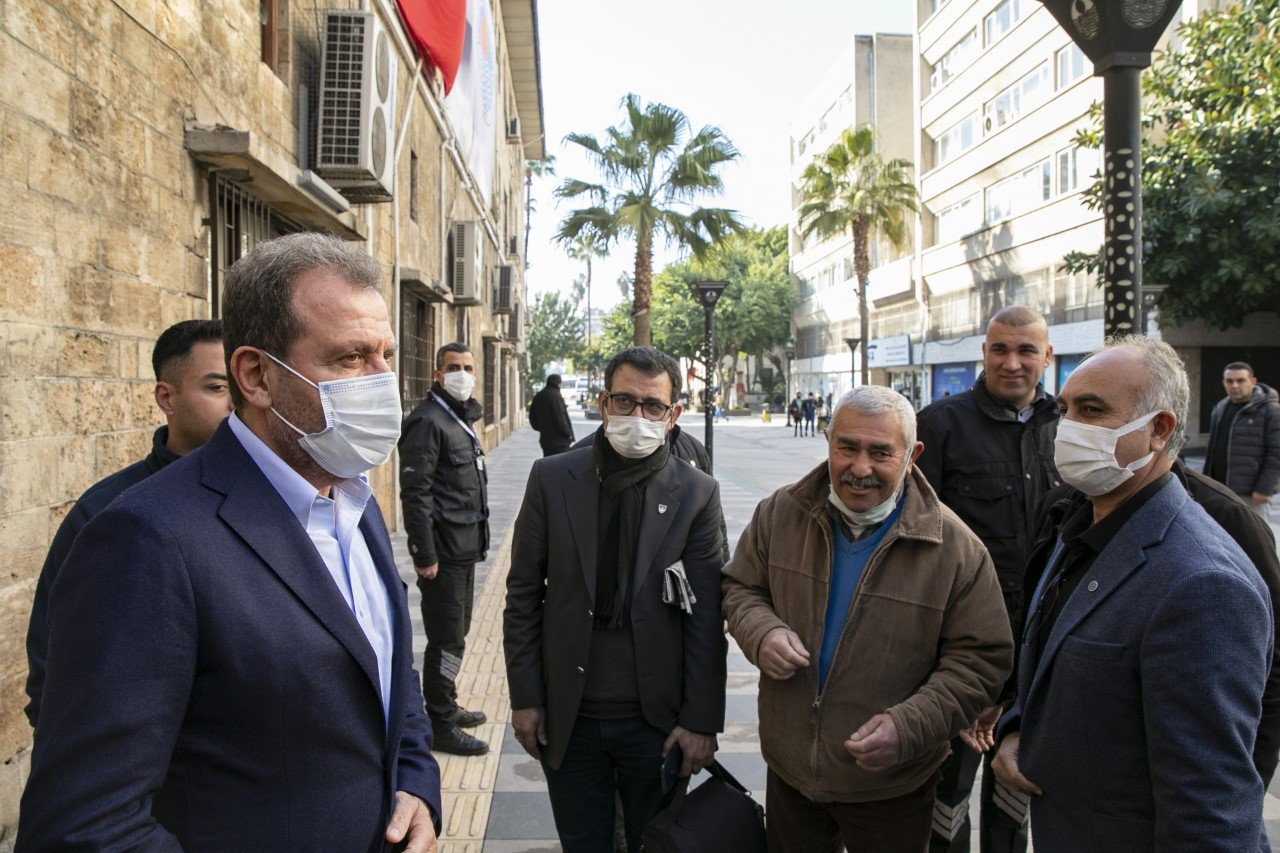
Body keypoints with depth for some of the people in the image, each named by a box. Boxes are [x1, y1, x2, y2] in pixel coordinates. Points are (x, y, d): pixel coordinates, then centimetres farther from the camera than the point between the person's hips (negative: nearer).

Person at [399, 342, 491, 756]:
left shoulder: (462, 418, 14)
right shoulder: (428, 420, -15)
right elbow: (415, 492, -20)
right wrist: (424, 555, -21)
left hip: (465, 548, 10)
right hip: (444, 550, -10)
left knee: (456, 633, 19)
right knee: (446, 640, -1)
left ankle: (446, 708, 33)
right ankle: (441, 726, 11)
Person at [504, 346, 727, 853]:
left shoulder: (697, 495, -6)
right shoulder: (552, 479, -3)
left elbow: (706, 619, -6)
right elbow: (524, 596, 0)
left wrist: (702, 722, -7)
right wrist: (525, 697, -1)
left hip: (657, 720, -1)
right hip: (568, 718, 1)